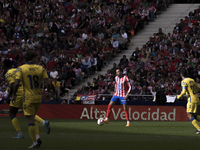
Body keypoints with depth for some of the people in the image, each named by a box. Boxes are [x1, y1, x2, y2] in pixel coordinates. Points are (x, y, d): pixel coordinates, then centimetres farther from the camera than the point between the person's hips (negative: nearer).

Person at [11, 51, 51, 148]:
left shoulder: (21, 69, -6)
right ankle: (37, 138, 11)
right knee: (32, 117, 21)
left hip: (28, 98, -4)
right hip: (38, 97, 4)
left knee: (30, 120, -1)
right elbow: (48, 82, -5)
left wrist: (13, 95, -5)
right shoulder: (41, 69, 0)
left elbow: (16, 83, -16)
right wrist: (48, 93, 11)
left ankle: (35, 142, -3)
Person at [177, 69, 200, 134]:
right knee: (192, 115, 16)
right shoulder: (192, 80, 14)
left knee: (189, 115, -5)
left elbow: (184, 91, -18)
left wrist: (179, 96, -1)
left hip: (191, 99, -8)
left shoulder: (184, 81, -10)